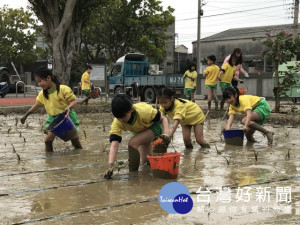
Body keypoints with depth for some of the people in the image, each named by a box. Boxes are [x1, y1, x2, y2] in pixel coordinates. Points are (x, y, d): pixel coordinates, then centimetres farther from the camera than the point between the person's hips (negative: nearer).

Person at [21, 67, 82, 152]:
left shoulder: (63, 89, -20)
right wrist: (26, 115, 14)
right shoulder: (42, 94, -2)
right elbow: (37, 104, 12)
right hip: (52, 119, 4)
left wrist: (69, 107, -36)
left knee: (75, 140, 4)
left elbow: (74, 100, -16)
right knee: (48, 140, -8)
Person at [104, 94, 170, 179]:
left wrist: (165, 133, -43)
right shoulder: (117, 122, -33)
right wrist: (110, 166, -52)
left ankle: (133, 171, -16)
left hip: (154, 127, -5)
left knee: (132, 142, -30)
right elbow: (114, 145, -40)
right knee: (145, 160, 10)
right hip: (139, 131, 5)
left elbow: (163, 119, -24)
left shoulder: (144, 111, -42)